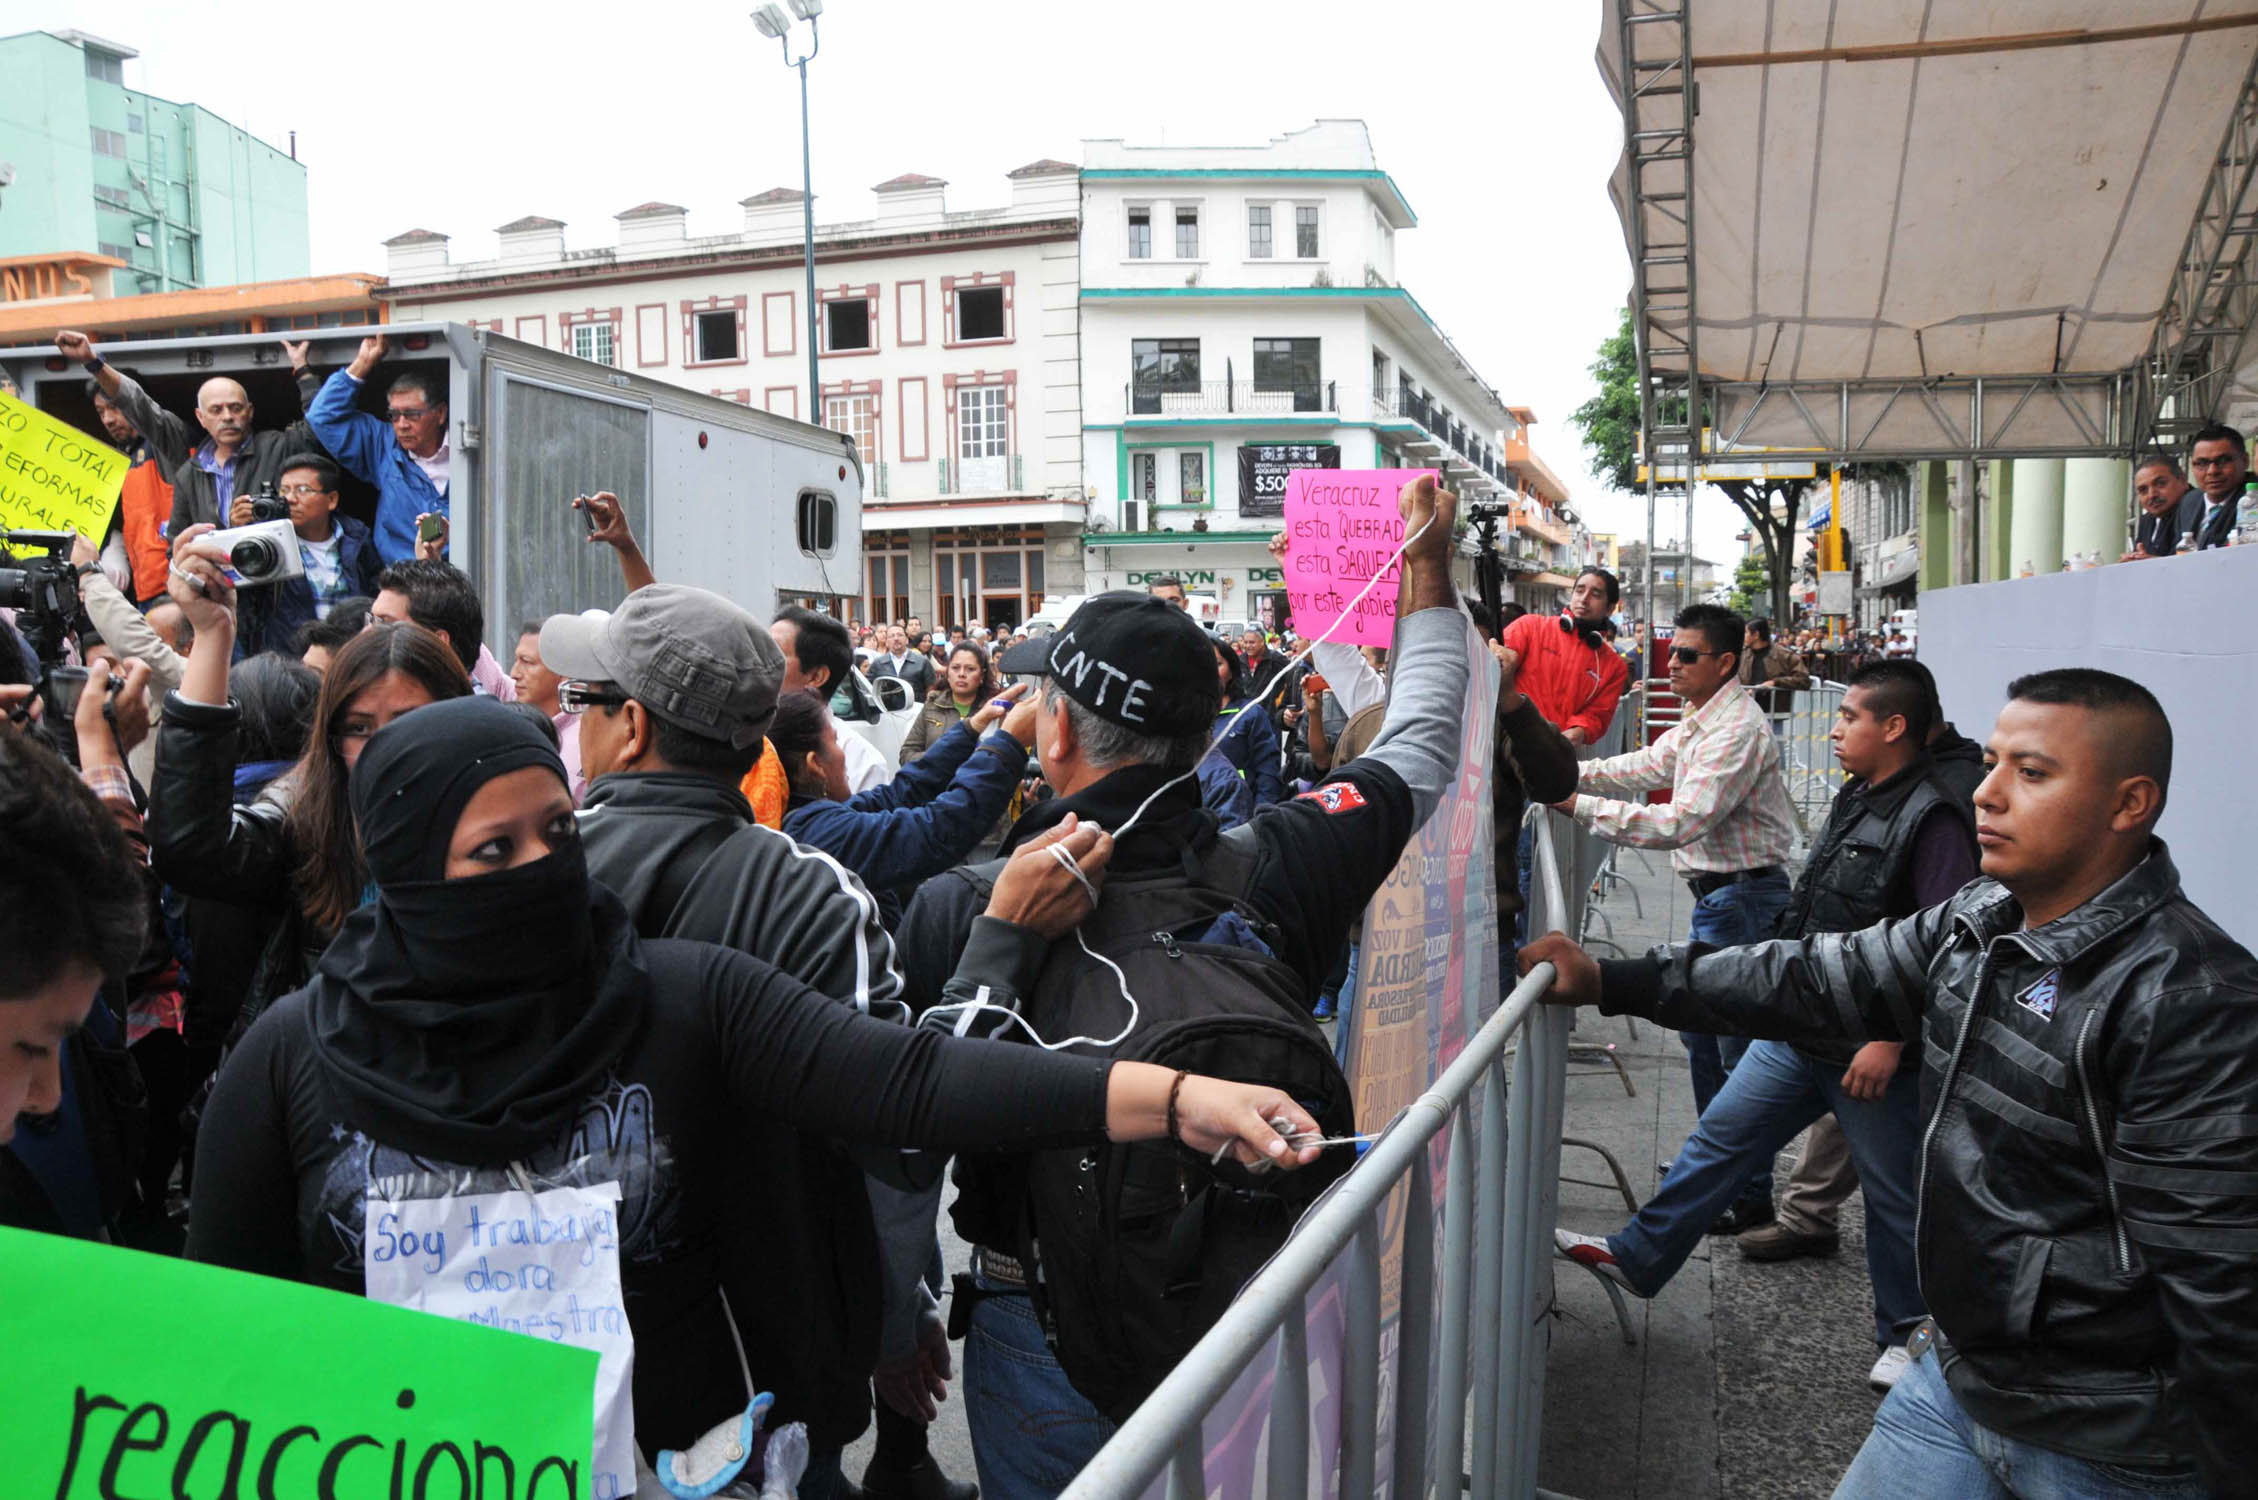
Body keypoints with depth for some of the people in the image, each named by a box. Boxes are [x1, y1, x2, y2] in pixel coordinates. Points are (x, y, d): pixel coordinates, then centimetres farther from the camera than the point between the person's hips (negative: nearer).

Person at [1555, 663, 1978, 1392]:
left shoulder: (1933, 819, -18)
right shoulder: (1854, 800, 10)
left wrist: (1891, 1040, -25)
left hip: (1873, 1052, -8)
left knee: (1894, 1194, 9)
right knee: (1721, 1134, 10)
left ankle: (1906, 1333, 29)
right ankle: (1638, 1256, 20)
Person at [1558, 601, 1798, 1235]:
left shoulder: (1737, 731, -22)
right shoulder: (1701, 721, 12)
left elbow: (1681, 823, -28)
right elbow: (1647, 766, 17)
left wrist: (1580, 806, -28)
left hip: (1742, 896, -10)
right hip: (1717, 895, 11)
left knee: (1740, 1048, -2)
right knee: (1701, 1035, 18)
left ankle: (1751, 1196, 9)